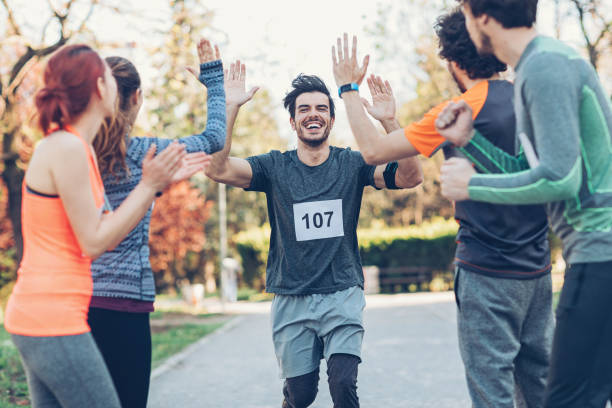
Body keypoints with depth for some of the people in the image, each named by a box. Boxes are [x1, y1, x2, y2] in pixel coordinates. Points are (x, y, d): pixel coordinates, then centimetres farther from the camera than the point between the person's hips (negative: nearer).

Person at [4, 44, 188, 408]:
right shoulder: (66, 149, -16)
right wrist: (148, 185, -9)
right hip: (54, 320, -10)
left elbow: (106, 230, 13)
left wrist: (159, 183, 12)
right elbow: (93, 243, -14)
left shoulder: (79, 148, 12)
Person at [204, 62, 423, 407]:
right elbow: (218, 169, -13)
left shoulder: (352, 164, 1)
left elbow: (410, 177, -13)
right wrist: (231, 106, -20)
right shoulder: (275, 167, 2)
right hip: (291, 299, 1)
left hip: (343, 292, -1)